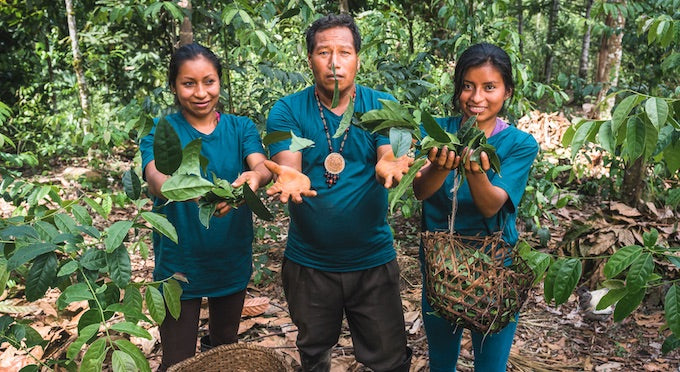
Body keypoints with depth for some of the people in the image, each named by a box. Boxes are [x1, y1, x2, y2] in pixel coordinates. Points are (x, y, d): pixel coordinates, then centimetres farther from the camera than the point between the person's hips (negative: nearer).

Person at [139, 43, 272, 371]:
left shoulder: (241, 128, -3)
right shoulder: (161, 132, -10)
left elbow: (263, 166, -21)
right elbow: (155, 178, -29)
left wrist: (253, 176, -46)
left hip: (232, 262, 3)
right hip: (179, 265, -2)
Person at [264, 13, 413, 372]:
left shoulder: (382, 106, -3)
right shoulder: (287, 110, -6)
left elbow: (390, 157, -15)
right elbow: (285, 165, -18)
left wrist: (388, 167, -40)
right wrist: (291, 180, -43)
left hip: (372, 258, 0)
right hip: (308, 260, 1)